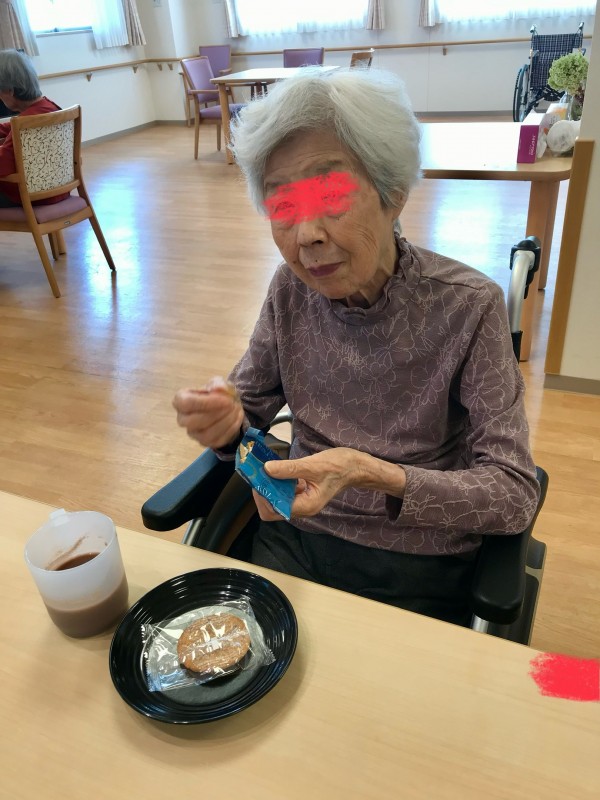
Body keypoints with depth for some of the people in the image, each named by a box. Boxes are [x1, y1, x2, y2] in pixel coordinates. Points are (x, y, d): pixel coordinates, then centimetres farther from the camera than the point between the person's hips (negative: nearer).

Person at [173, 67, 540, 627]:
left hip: (417, 570, -2)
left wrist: (368, 473, -31)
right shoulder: (292, 290, -5)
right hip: (295, 538, 3)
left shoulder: (468, 307, -17)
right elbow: (249, 408, 4)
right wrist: (225, 423, -20)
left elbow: (515, 495, -17)